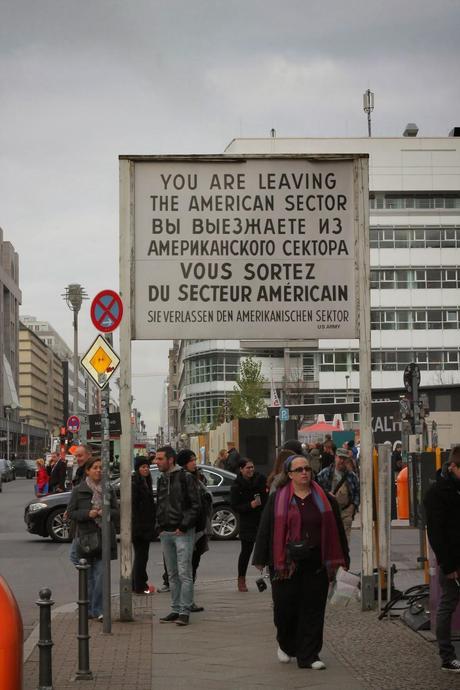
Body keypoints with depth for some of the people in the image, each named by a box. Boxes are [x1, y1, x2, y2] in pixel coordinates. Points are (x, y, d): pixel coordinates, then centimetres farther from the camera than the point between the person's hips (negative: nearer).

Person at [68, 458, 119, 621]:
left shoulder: (108, 490, 7)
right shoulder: (78, 490, 1)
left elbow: (116, 511, 10)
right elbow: (71, 512, 1)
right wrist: (87, 514, -14)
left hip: (104, 536, 1)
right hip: (86, 536, -1)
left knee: (101, 574, -7)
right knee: (88, 576, 7)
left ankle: (97, 610, -4)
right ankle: (89, 609, 17)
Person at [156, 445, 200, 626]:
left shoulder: (185, 478, -7)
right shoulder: (161, 480, 14)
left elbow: (195, 505, -9)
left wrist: (183, 526, -13)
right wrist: (160, 525, 9)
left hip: (183, 532, -7)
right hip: (165, 533, 7)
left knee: (184, 573, -8)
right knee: (172, 574, 10)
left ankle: (184, 611, -7)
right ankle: (175, 610, 15)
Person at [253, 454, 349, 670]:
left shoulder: (324, 499, 8)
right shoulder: (277, 499, 2)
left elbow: (336, 530, 11)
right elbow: (265, 530, 2)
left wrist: (339, 560, 8)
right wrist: (261, 560, -1)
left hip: (316, 564, 2)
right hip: (286, 565, -2)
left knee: (313, 609, 1)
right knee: (285, 606, 1)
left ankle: (308, 656, 9)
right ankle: (285, 645, 28)